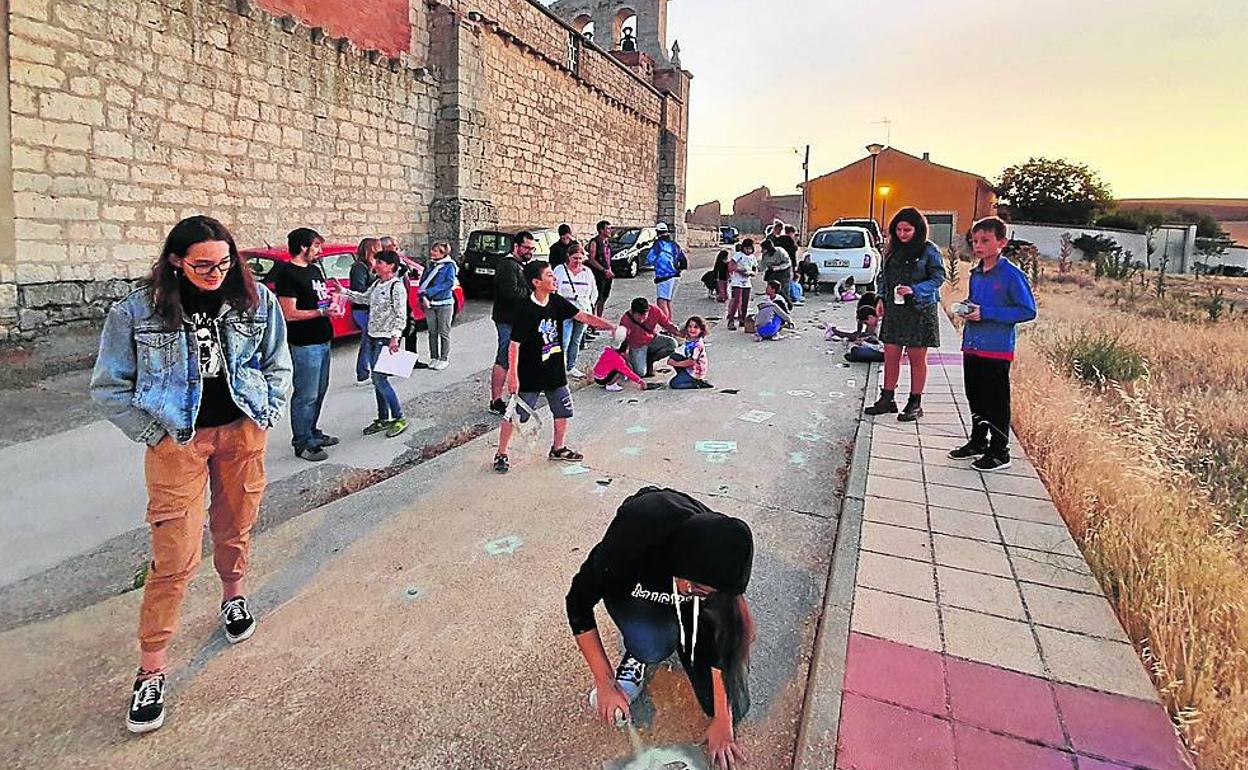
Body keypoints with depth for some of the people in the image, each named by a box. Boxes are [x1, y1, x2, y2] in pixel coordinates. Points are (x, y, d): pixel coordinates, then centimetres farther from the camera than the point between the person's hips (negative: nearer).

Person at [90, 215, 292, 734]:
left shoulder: (256, 301, -3)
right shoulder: (137, 312, -9)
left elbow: (278, 366, 9)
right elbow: (109, 387, -1)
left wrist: (267, 418, 1)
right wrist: (153, 434, -6)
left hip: (242, 433, 3)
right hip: (177, 441, -2)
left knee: (234, 529, 17)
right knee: (175, 555, -4)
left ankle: (233, 596, 47)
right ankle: (151, 669, 11)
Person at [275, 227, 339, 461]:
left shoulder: (314, 269, 14)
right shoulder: (287, 274, -14)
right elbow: (290, 314, -19)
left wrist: (333, 299, 4)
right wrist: (322, 312, -21)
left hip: (323, 340, 10)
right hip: (305, 343, -10)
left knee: (319, 391, 18)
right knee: (306, 395, -3)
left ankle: (312, 432, 31)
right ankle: (303, 443, 6)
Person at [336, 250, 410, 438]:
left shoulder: (397, 287, -14)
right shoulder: (377, 284, 12)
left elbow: (401, 315, -18)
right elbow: (364, 298, 29)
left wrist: (395, 337, -27)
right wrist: (343, 291, 22)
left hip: (387, 339, -9)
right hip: (373, 338, 9)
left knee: (379, 378, -10)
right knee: (377, 379, 11)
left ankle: (399, 418, 1)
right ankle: (383, 419, 21)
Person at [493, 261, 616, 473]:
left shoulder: (557, 302, -1)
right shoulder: (525, 309, -20)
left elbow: (584, 317, 1)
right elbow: (514, 344, -19)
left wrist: (610, 325, -11)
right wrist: (513, 376, -20)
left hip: (555, 371, 7)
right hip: (529, 374, -7)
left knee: (563, 410, 15)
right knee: (514, 414, 2)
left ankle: (558, 448, 35)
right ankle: (501, 455, 17)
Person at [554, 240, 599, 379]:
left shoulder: (587, 272, 9)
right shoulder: (559, 270, -1)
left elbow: (594, 292, 19)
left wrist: (589, 306, 11)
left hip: (583, 313, 4)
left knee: (576, 341, 12)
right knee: (564, 342, -13)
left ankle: (571, 368, 23)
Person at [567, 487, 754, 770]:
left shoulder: (719, 555, -34)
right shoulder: (628, 544, -41)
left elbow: (724, 639, -21)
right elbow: (578, 605, -24)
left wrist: (722, 722, -16)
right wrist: (605, 684, -20)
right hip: (634, 588, -1)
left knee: (733, 707, -8)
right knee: (653, 645, -37)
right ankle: (638, 653, -1)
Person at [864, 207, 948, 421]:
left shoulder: (929, 251, -6)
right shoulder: (893, 250, 10)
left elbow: (938, 278, -7)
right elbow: (883, 276, 16)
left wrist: (914, 290, -20)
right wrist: (881, 299, 4)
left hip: (920, 310, -5)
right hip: (894, 309, 5)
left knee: (917, 358, 4)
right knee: (890, 356, 6)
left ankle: (915, 404, 13)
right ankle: (887, 399, 16)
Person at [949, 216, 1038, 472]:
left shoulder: (1012, 274, -12)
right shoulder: (976, 273, 10)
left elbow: (1028, 311, -14)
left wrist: (986, 313, -19)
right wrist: (967, 309, 1)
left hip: (997, 349, -7)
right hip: (971, 346, 7)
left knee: (997, 402, 1)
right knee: (975, 398, 18)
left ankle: (999, 452, 12)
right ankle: (978, 441, 33)